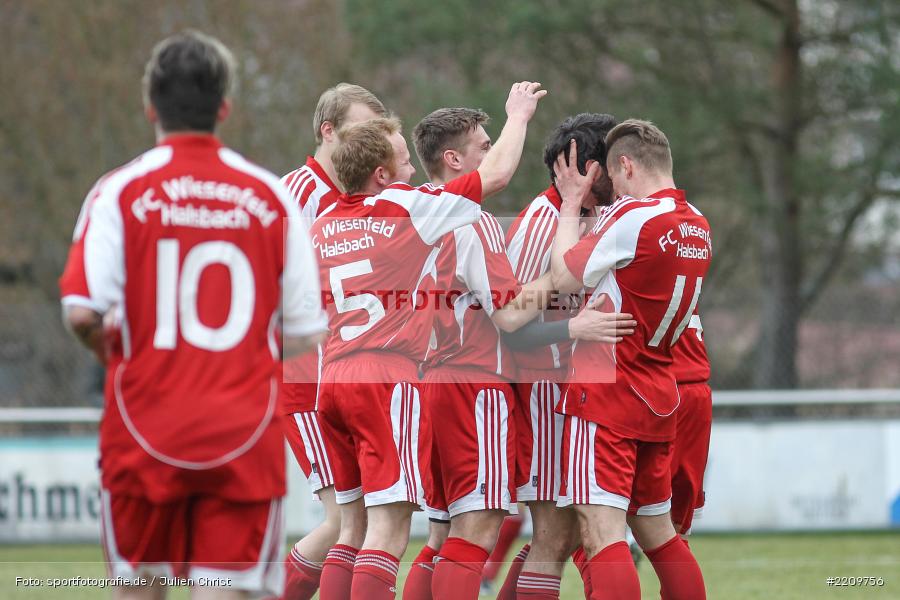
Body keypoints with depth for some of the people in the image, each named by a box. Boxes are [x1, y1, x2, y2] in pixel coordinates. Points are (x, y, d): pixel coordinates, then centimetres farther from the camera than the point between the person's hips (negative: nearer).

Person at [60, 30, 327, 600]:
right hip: (244, 439, 0)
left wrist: (106, 346, 10)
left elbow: (82, 312, -13)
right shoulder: (271, 196, 2)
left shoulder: (120, 192, -3)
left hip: (145, 431, 0)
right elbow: (304, 332, 2)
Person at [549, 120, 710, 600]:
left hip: (606, 393, -8)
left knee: (602, 530, -14)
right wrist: (586, 207, 17)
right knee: (657, 532, 17)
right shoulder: (697, 226, 9)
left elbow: (565, 277, -6)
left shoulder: (633, 217, -15)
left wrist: (571, 202, 5)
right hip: (659, 397, 8)